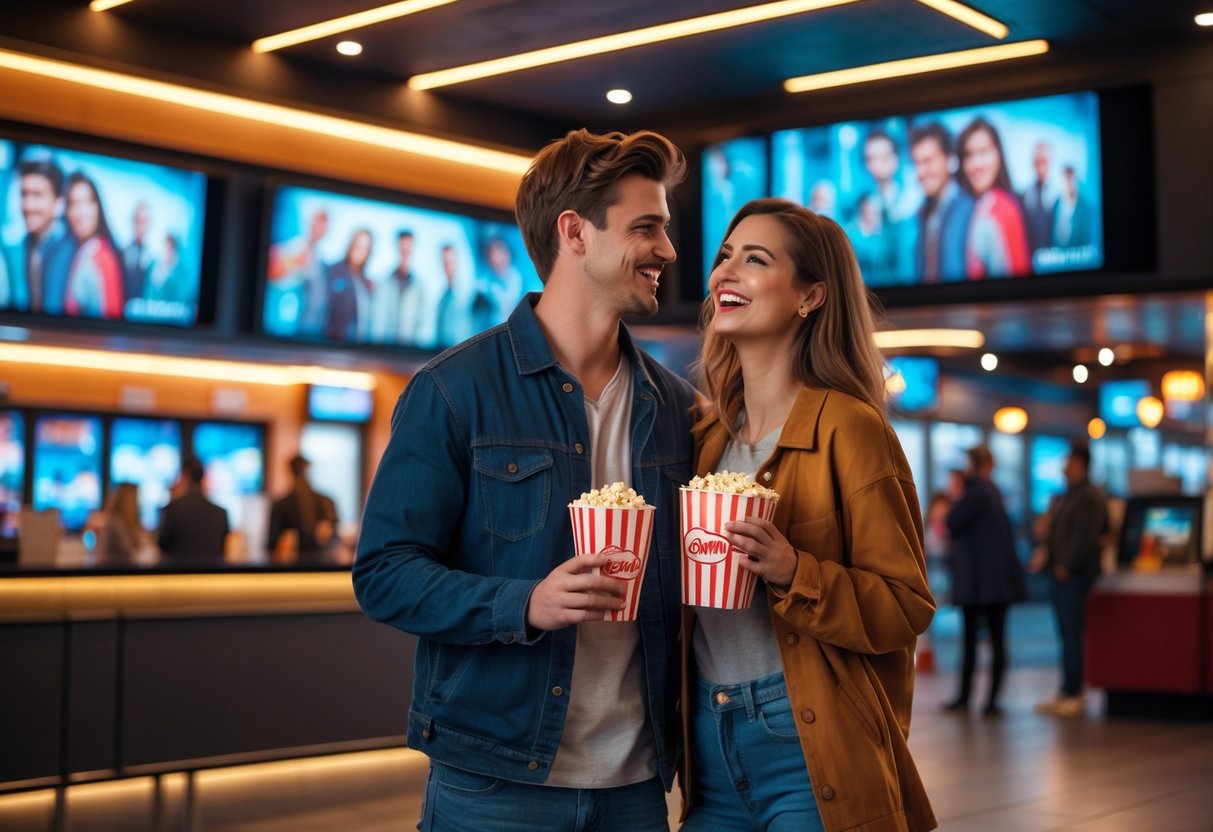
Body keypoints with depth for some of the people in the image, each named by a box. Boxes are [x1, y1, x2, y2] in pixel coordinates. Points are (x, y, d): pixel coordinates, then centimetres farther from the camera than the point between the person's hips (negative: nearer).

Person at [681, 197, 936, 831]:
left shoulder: (847, 428, -9)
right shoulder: (706, 438, 9)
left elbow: (907, 606, -11)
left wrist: (793, 572, -25)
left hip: (810, 749, -6)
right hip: (710, 746, 6)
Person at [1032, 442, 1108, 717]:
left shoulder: (1089, 498, -10)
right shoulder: (1064, 498, 19)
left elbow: (1086, 537, -18)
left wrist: (1066, 566, -19)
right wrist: (1046, 559, 12)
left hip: (1074, 576, -9)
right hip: (1059, 574, 9)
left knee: (1072, 635, -8)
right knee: (1066, 635, 11)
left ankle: (1073, 695, -6)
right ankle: (1067, 692, 15)